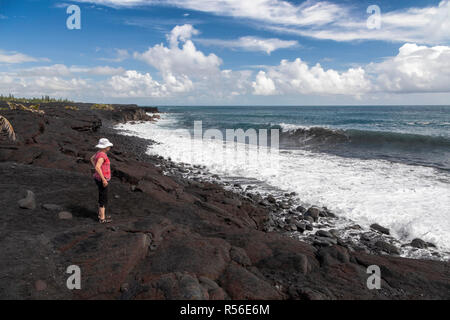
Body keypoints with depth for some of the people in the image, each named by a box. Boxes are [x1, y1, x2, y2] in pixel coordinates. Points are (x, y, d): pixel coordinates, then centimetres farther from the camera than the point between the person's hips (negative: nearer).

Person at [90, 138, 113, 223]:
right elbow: (97, 167, -36)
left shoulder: (100, 152, 5)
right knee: (103, 199, 3)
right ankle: (102, 219, 14)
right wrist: (104, 180, -29)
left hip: (100, 178, 10)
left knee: (102, 197, 21)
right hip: (102, 180, -10)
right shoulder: (102, 155, -25)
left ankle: (101, 214, 35)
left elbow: (92, 159, 24)